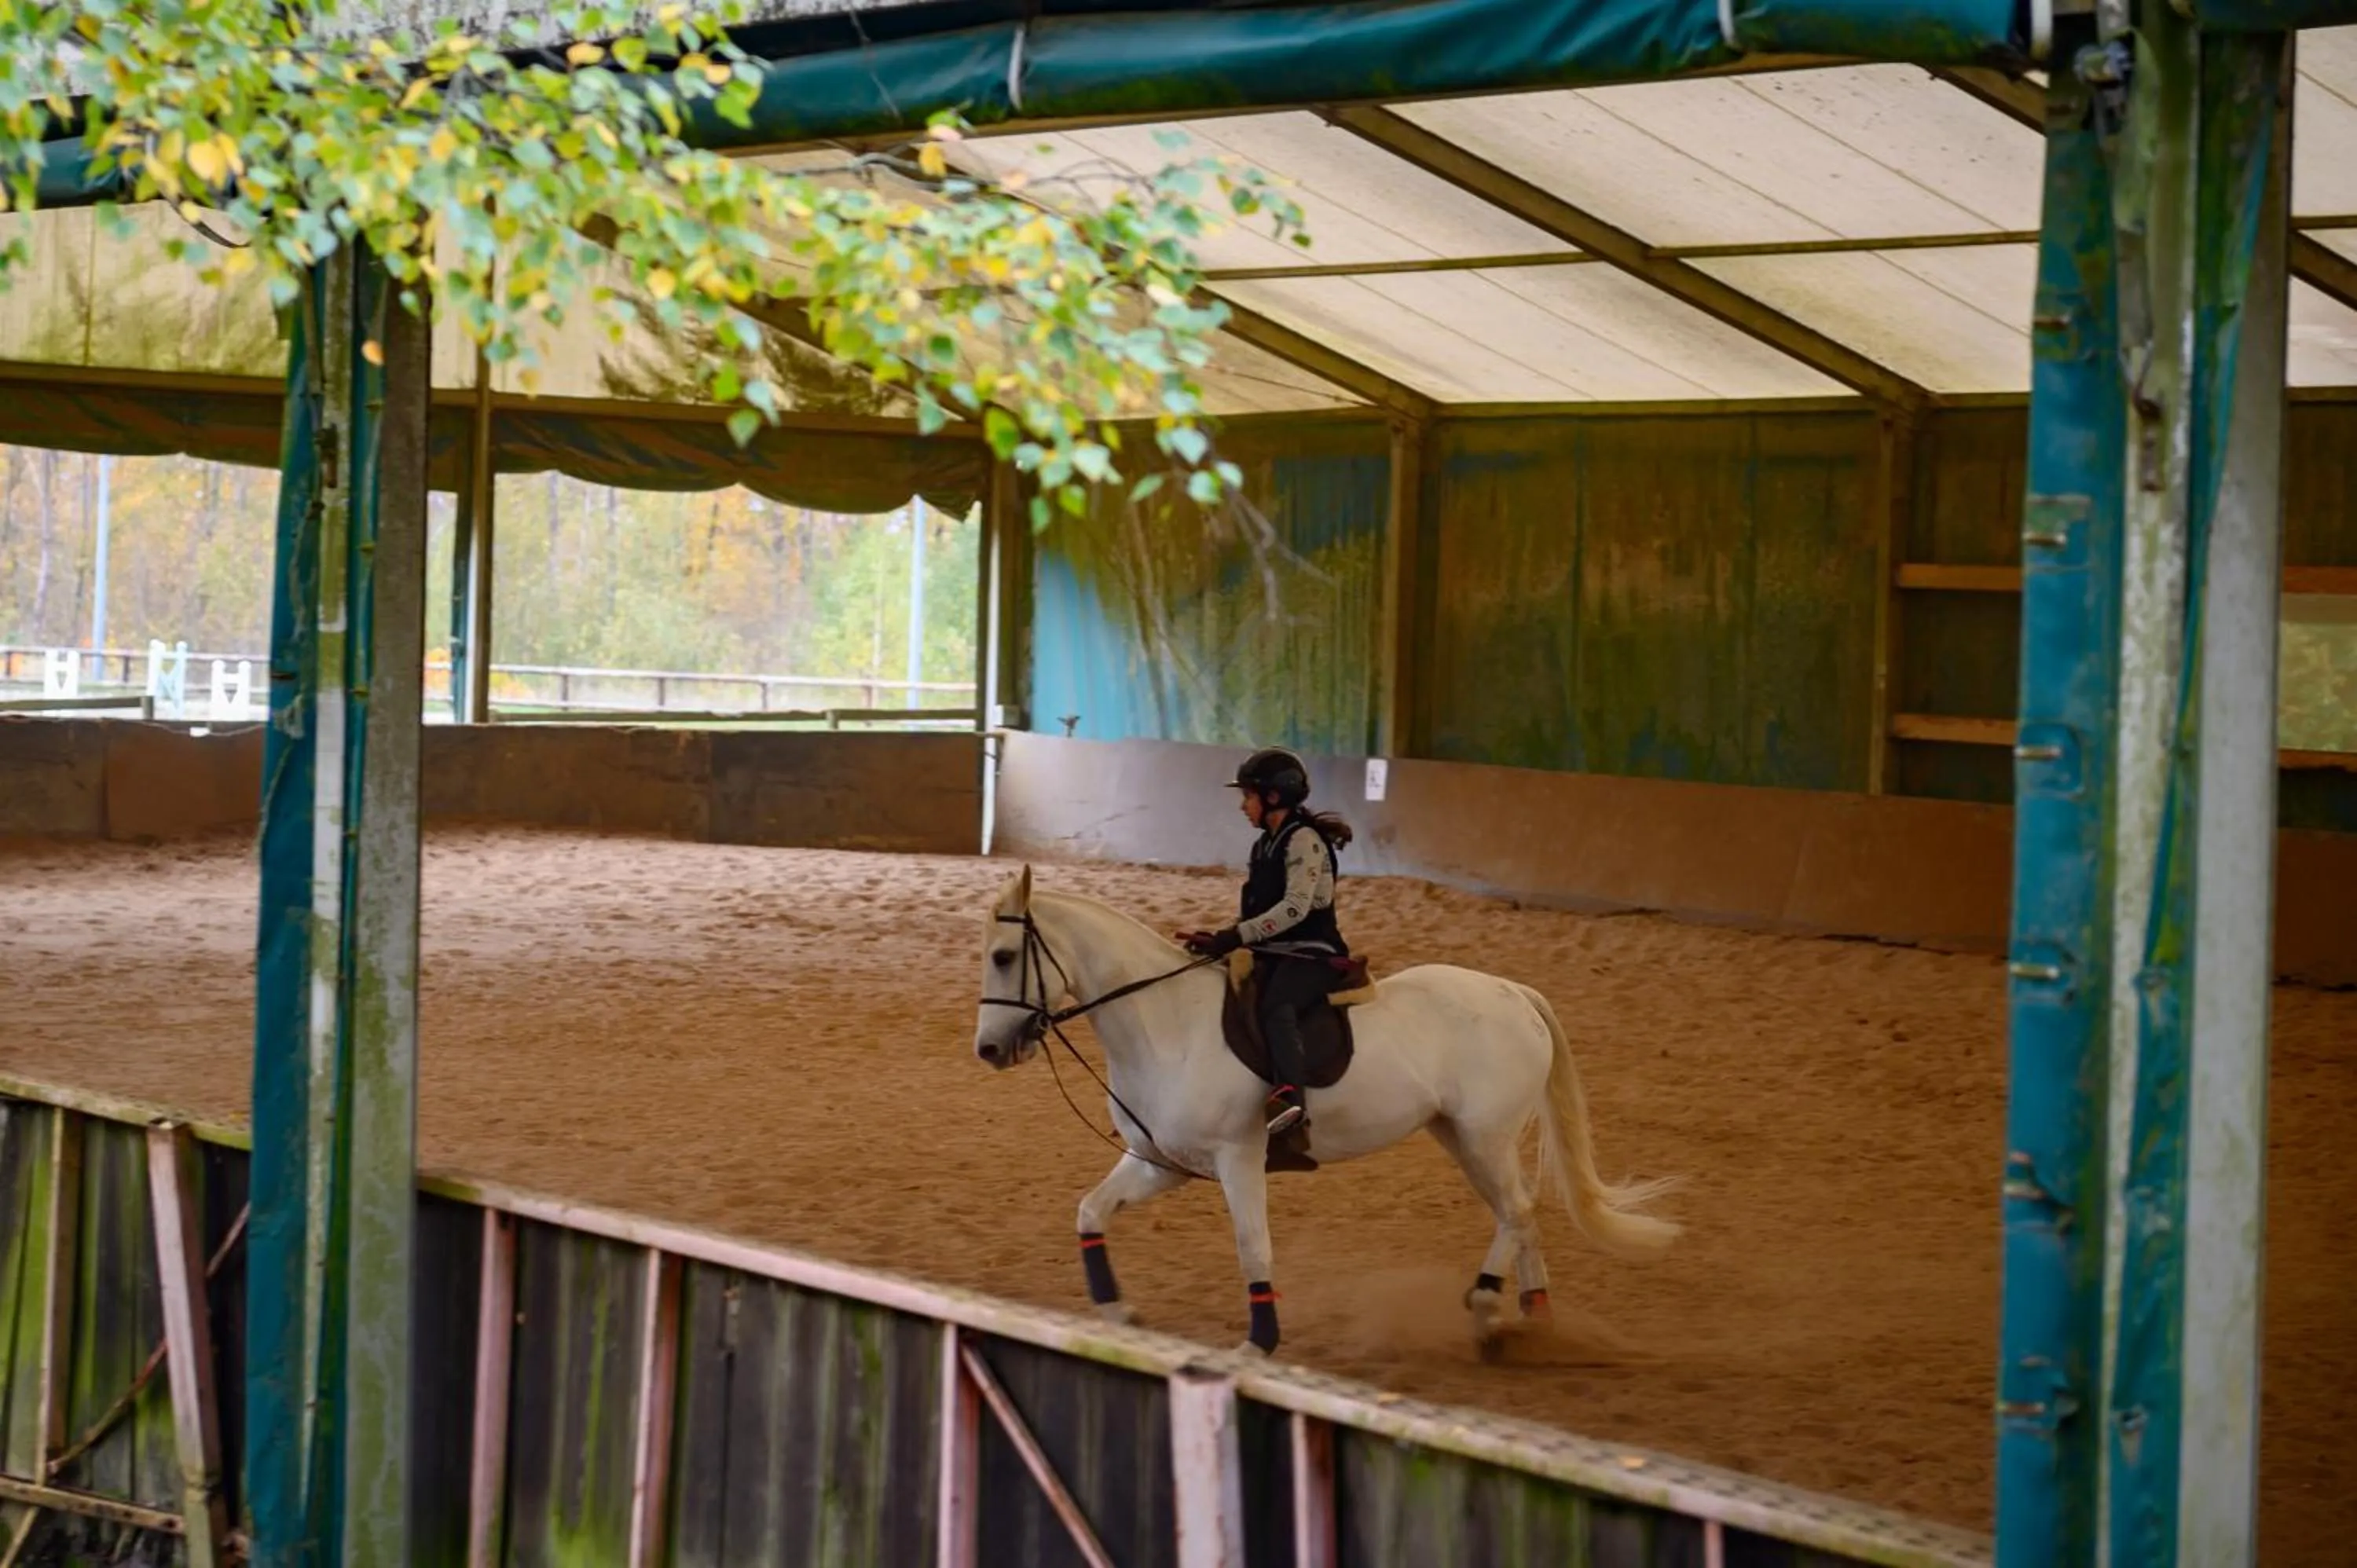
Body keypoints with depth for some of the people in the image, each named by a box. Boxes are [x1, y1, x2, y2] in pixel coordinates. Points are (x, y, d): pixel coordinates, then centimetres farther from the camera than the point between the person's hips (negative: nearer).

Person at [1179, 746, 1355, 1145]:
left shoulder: (1305, 839, -10)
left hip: (1310, 956, -10)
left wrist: (1235, 937, -25)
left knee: (1275, 1009, -37)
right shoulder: (1267, 845, 18)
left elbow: (1295, 907, -22)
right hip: (1272, 955, 10)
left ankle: (1292, 1100, -57)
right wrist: (1220, 939, 5)